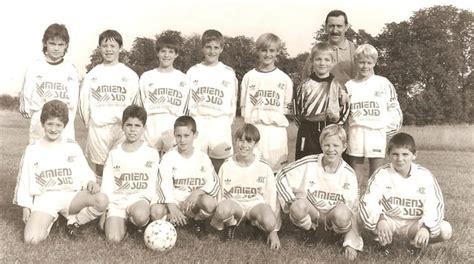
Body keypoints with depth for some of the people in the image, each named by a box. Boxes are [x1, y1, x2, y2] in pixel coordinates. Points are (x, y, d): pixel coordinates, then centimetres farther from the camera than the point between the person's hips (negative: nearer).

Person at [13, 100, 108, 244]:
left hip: (70, 195, 1)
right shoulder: (32, 150, 5)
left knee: (102, 200, -30)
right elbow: (24, 179, 11)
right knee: (31, 239, -26)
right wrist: (26, 206, 7)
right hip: (44, 198, -1)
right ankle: (49, 219, 9)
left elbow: (85, 173, 7)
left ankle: (74, 221, -1)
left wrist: (90, 182, -16)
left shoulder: (72, 147, 6)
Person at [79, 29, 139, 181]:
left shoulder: (130, 75, 4)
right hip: (98, 127, 1)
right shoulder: (93, 74, 8)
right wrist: (88, 121, 4)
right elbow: (84, 100, 8)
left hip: (122, 126, -1)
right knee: (100, 164, 7)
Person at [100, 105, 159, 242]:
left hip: (140, 199, -1)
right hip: (117, 201, 1)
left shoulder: (151, 152, 2)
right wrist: (103, 211, -2)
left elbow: (152, 186, 2)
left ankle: (139, 225, -1)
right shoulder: (114, 154, 7)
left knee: (140, 215, -38)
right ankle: (124, 222, 10)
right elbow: (106, 187, 7)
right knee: (114, 238, -24)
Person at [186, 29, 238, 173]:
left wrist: (227, 121, 0)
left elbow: (233, 101, 8)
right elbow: (187, 99, 7)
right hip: (198, 123, 1)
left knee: (219, 164, 0)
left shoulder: (229, 73, 7)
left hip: (220, 124, 0)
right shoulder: (193, 72, 9)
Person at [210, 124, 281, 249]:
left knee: (269, 223, -36)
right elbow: (219, 195, 5)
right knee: (223, 208, -37)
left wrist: (274, 231, -3)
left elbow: (271, 197, -2)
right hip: (234, 203, 1)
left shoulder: (264, 167, -6)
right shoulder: (226, 166, -2)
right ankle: (231, 225, -1)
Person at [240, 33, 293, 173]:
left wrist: (277, 118, -6)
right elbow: (244, 106, 8)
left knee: (276, 169, -1)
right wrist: (255, 116, -6)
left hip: (276, 131, 0)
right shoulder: (249, 77, 7)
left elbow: (287, 108, 7)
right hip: (254, 130, 0)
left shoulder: (284, 79, 6)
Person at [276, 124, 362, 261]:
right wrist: (293, 202, -13)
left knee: (342, 214, -36)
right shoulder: (309, 163, -13)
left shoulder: (349, 175, -11)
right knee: (298, 207, -35)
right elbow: (281, 177, -3)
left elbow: (353, 212, -9)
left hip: (332, 218, 0)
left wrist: (352, 243, -16)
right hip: (309, 214, 0)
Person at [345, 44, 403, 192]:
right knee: (356, 177, 6)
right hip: (356, 133, 1)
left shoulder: (384, 83, 4)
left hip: (378, 133, -1)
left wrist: (390, 130, 1)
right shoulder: (349, 86, 9)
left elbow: (394, 109, 7)